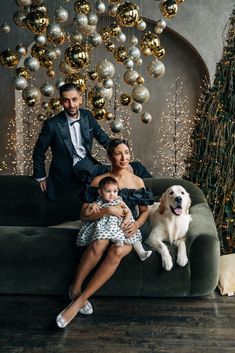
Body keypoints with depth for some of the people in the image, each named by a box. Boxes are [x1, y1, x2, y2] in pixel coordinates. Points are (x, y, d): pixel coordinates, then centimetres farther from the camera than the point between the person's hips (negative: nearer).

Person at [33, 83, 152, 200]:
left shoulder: (87, 116, 1)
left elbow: (104, 139, 11)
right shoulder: (52, 125, -14)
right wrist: (41, 177, 4)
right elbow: (38, 153, -2)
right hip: (74, 169, -5)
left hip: (89, 162, 6)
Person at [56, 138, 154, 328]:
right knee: (99, 244, -39)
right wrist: (108, 210, -23)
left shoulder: (138, 181, 8)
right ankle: (76, 288, -16)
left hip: (127, 229, 1)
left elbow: (145, 210, 15)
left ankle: (80, 299, -27)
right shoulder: (99, 181, 0)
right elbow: (84, 214, -7)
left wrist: (137, 224, -7)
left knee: (117, 251, -35)